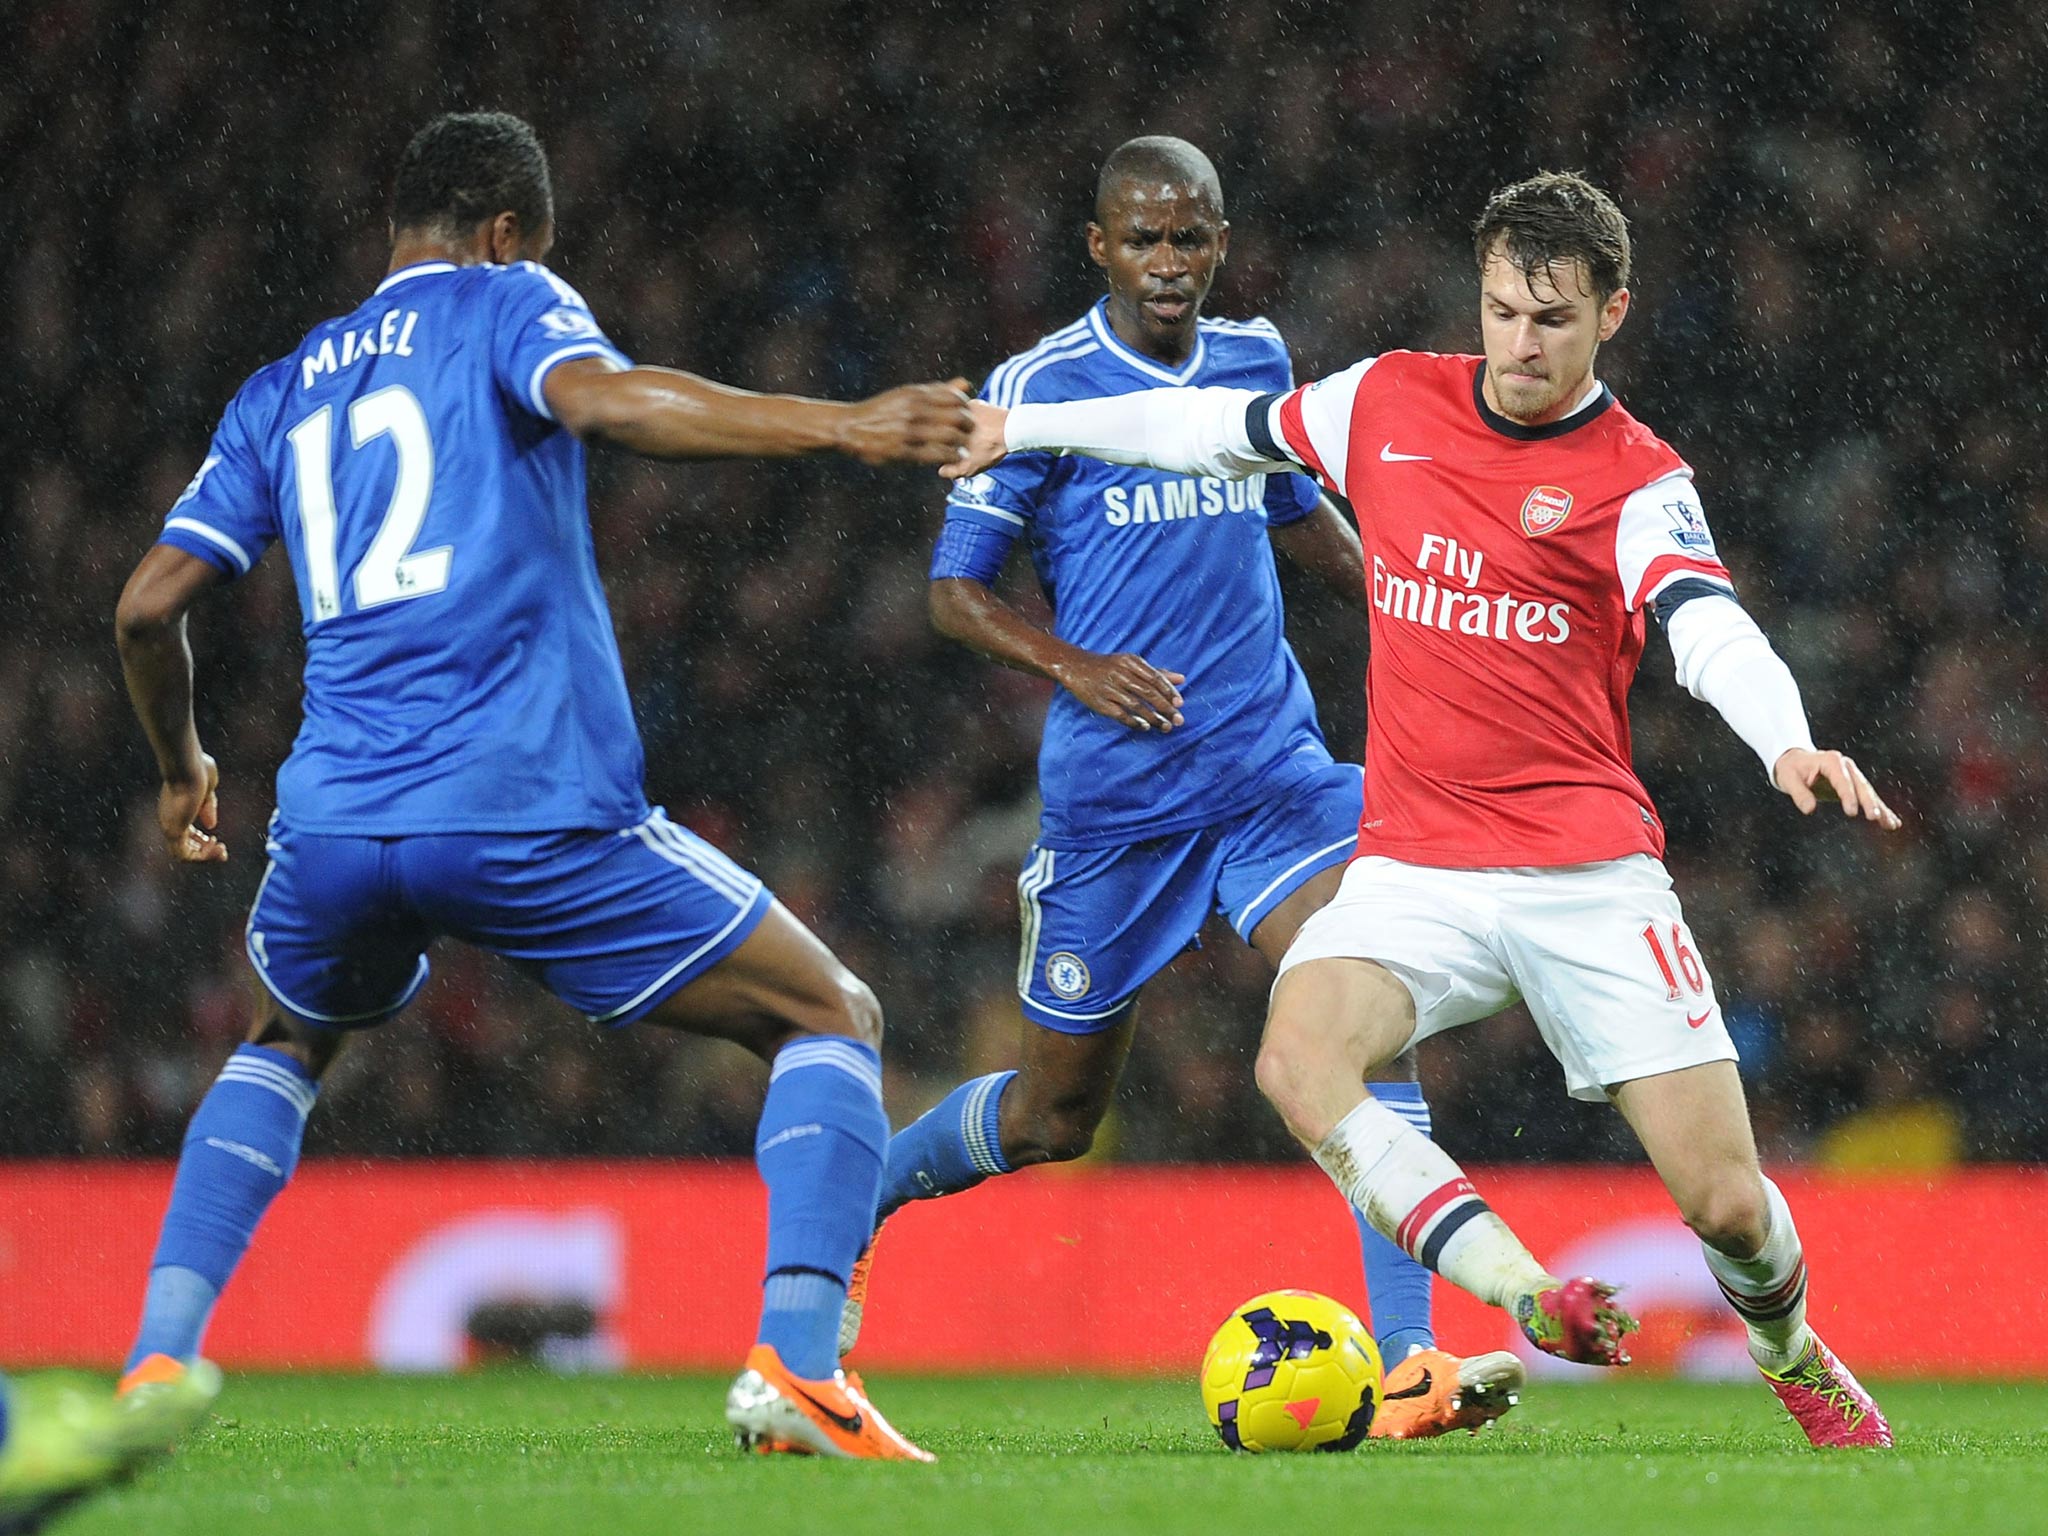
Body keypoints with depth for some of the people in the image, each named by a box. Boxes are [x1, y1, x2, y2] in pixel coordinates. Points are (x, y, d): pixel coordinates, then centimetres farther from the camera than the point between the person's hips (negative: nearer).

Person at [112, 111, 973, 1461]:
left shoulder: (282, 391, 22)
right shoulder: (502, 304, 8)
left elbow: (149, 606, 18)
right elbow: (604, 396, -15)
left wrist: (183, 771, 37)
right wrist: (840, 427, -24)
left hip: (335, 819, 5)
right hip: (535, 813, -5)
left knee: (287, 1048, 36)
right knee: (835, 1021, 8)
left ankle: (156, 1363, 17)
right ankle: (797, 1364, -15)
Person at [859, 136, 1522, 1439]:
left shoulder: (1257, 359, 8)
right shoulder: (1040, 387, -7)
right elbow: (957, 589, -4)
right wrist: (1075, 666, -20)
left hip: (1272, 768, 3)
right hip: (1111, 792, -3)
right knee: (1058, 1111, 9)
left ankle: (1410, 1363, -23)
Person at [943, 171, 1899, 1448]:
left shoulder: (1637, 480, -4)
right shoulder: (1389, 403, 7)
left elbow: (1712, 632, -21)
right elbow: (1222, 429, 24)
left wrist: (1789, 744, -42)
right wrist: (1030, 426, 33)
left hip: (1589, 871, -3)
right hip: (1415, 864, 3)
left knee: (1727, 1203, -7)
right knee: (1301, 1062, -30)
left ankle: (1794, 1354, 28)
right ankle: (1532, 1303, -33)